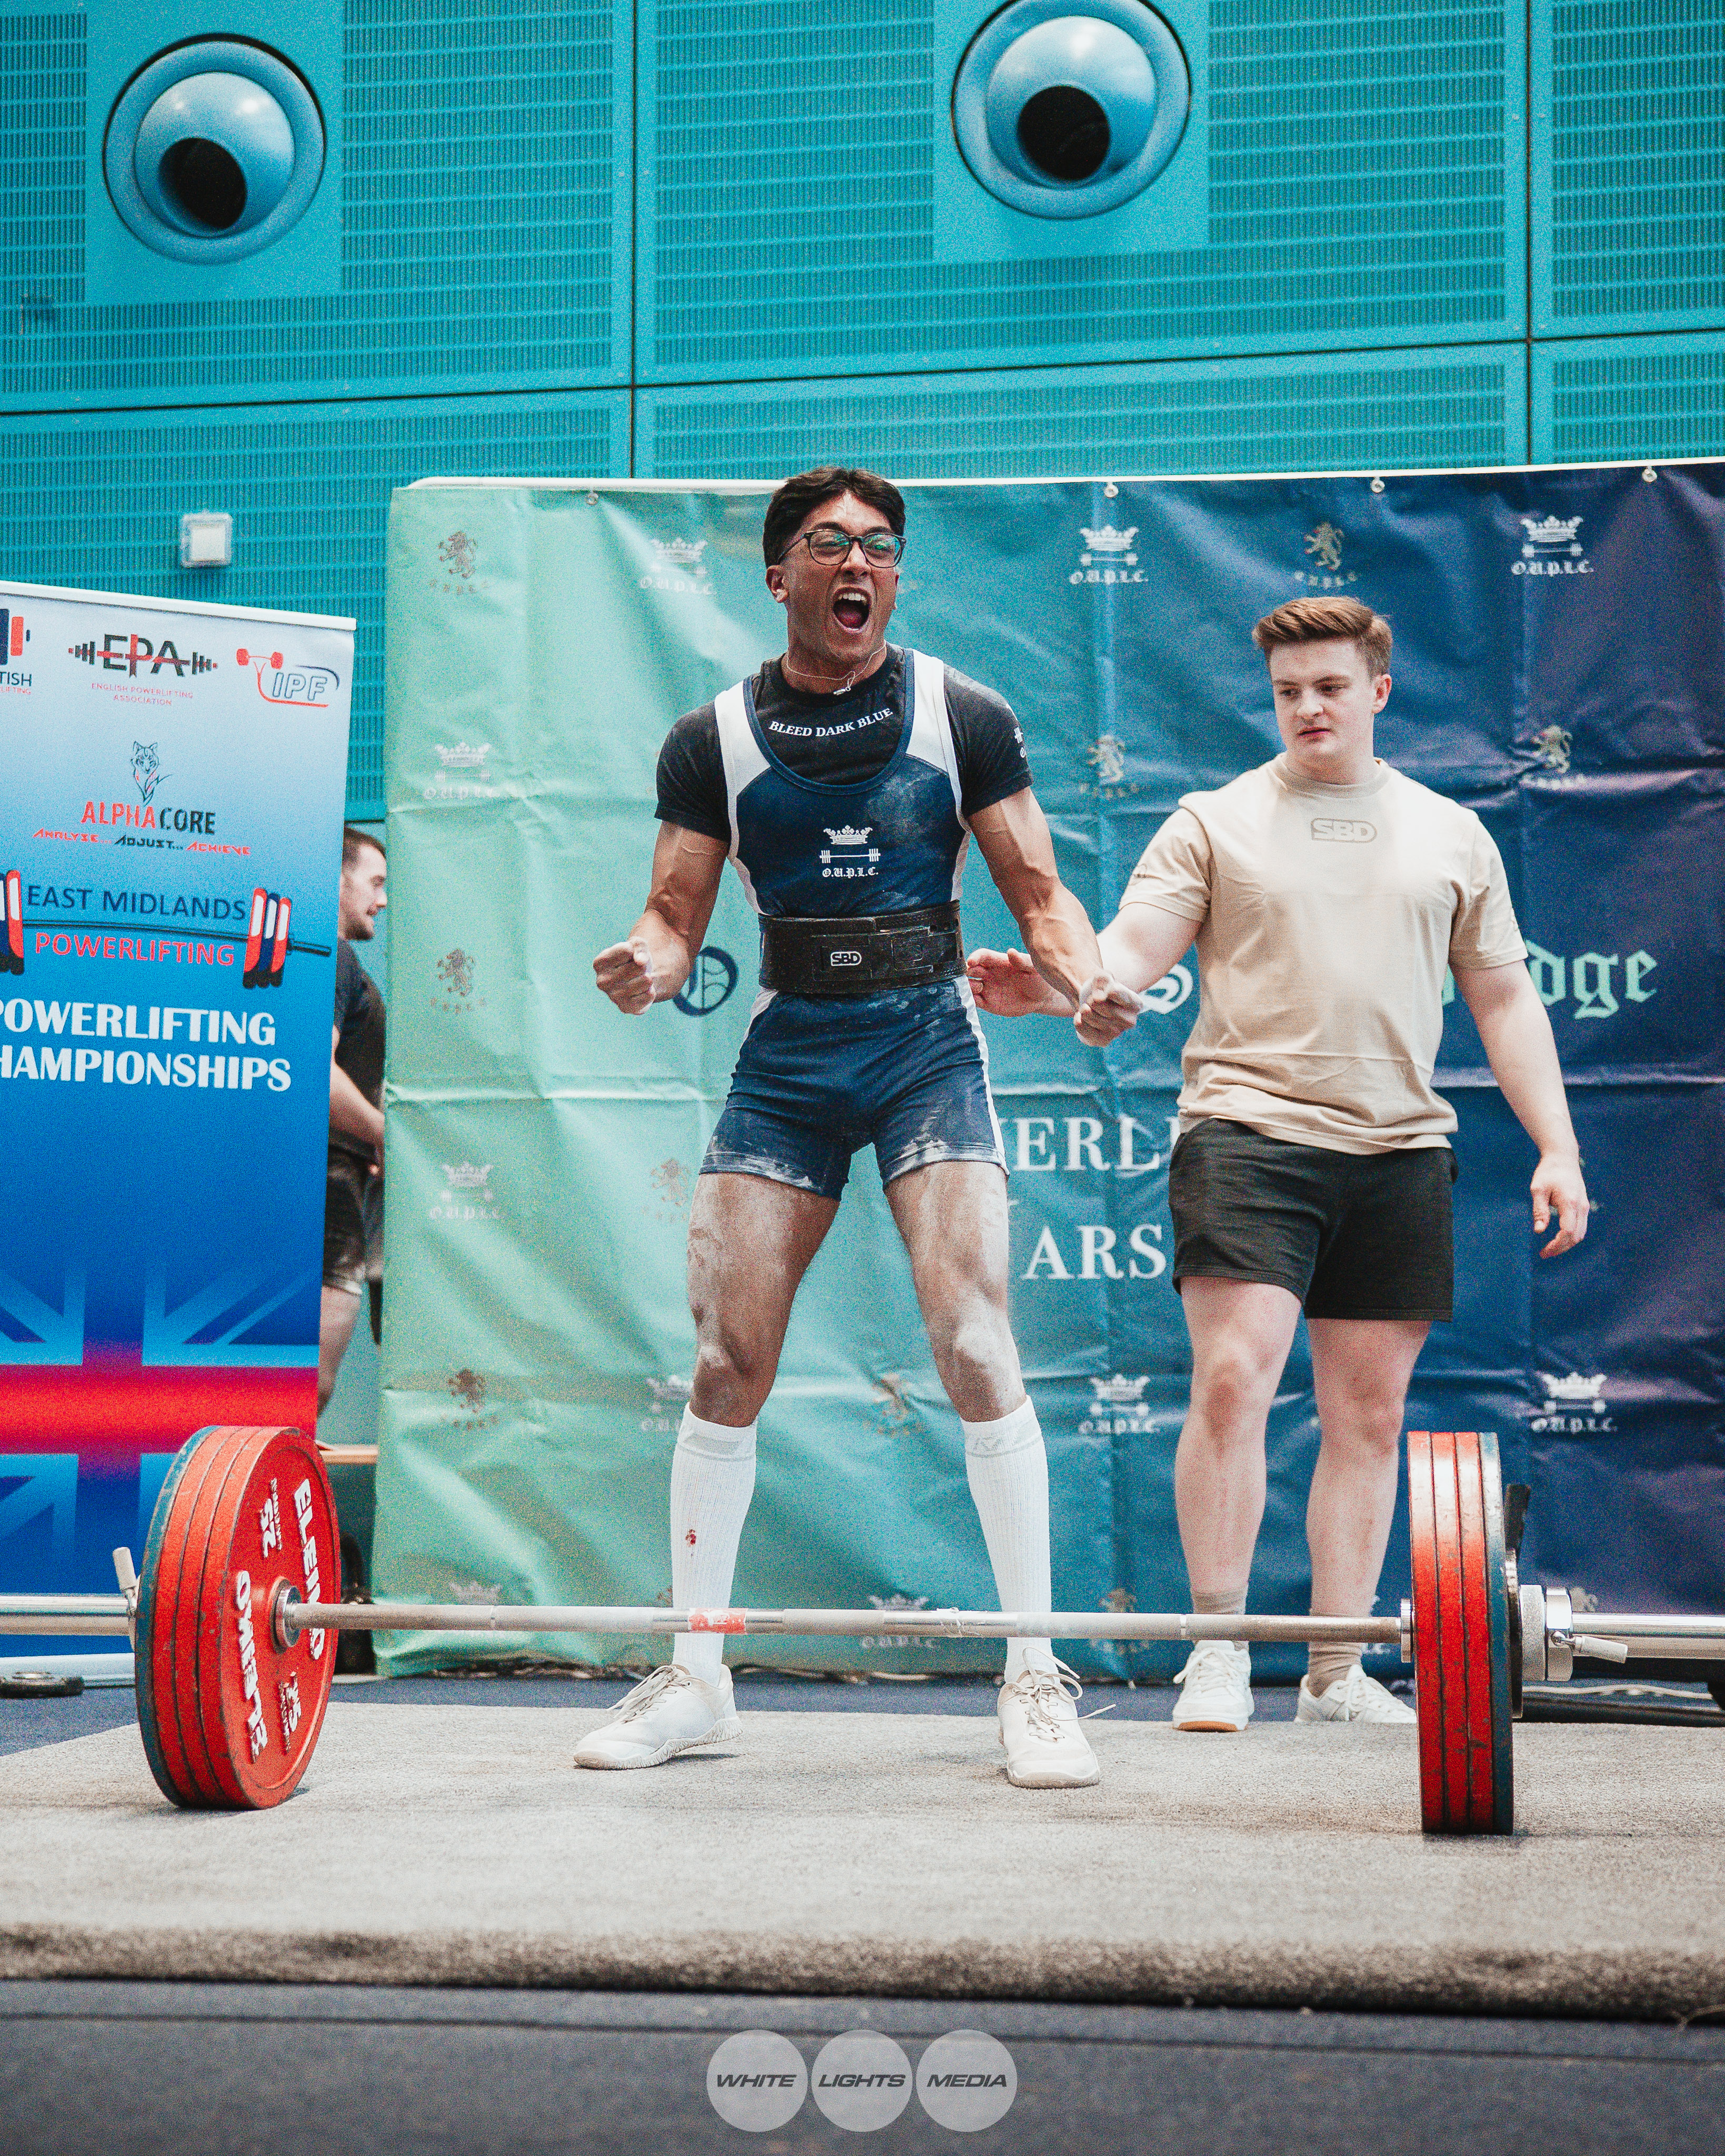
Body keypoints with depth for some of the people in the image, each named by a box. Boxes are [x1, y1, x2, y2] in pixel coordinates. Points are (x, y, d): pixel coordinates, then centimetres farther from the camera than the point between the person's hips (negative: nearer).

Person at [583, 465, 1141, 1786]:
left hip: (927, 1043, -2)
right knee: (727, 1363, -2)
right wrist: (647, 965, -20)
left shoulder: (962, 718, 3)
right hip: (787, 1052, 2)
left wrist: (1088, 978, -17)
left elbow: (1038, 891, 4)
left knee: (975, 1347, -13)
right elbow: (678, 914, 4)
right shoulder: (713, 742, 6)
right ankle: (696, 1677, 11)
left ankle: (1035, 1678, -3)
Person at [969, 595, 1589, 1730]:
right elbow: (1127, 954, -4)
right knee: (1232, 1383, -15)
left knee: (1369, 1413, 6)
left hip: (1399, 1148, 3)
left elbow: (1507, 1001, 15)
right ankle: (1219, 1653, -3)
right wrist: (1045, 985, -26)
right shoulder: (1217, 821, 7)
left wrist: (1558, 1147, 6)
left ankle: (1338, 1671, 13)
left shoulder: (1452, 835, 14)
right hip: (1250, 1127, -3)